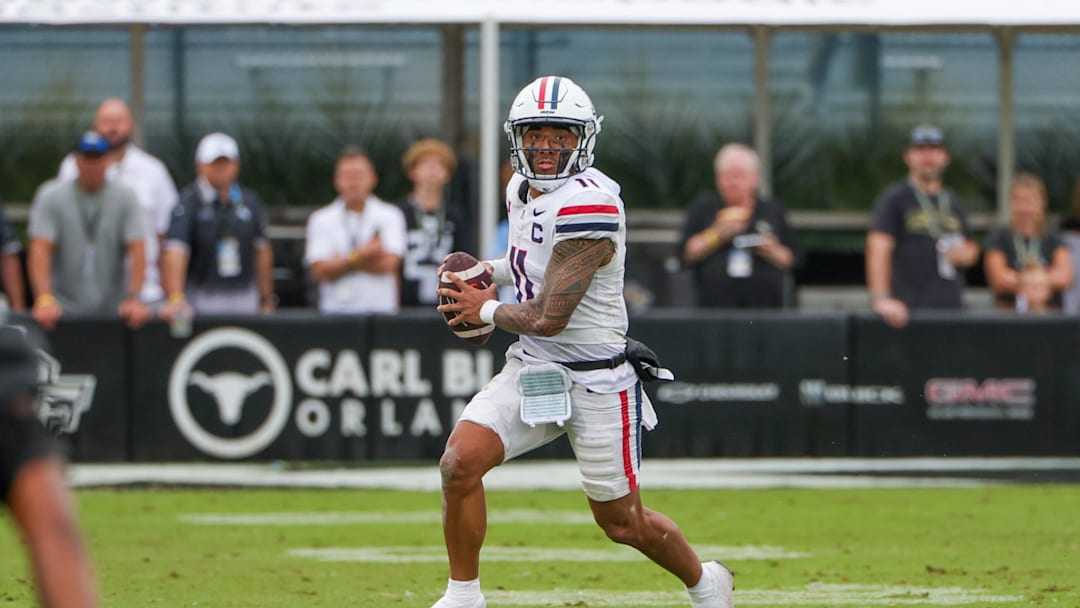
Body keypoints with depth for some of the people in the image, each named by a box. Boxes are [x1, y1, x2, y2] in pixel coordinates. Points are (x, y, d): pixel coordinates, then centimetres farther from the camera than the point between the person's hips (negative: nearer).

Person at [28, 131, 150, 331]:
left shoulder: (125, 197, 4)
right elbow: (40, 249, -11)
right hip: (63, 309, -1)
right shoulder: (51, 196, 0)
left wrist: (134, 298, -20)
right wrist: (44, 299, -26)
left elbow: (137, 252, -5)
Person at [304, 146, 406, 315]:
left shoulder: (390, 216, 5)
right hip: (335, 310, 1)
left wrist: (340, 261, -4)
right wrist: (358, 256, -13)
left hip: (379, 309, -1)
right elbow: (319, 271, -1)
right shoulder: (321, 220, 9)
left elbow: (388, 264, -7)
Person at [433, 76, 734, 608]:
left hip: (595, 380, -7)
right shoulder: (524, 189, 4)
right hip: (530, 367, 7)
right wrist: (490, 271, 8)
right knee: (460, 462, -16)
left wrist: (486, 311, -6)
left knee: (623, 524, 8)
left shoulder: (588, 205, -24)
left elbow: (547, 318, -23)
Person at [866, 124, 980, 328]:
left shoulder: (952, 201, 20)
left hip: (952, 309, 6)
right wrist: (880, 299, -25)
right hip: (910, 310, -6)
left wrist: (967, 254, 5)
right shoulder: (894, 198, 0)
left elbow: (971, 249, 32)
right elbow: (878, 248, -12)